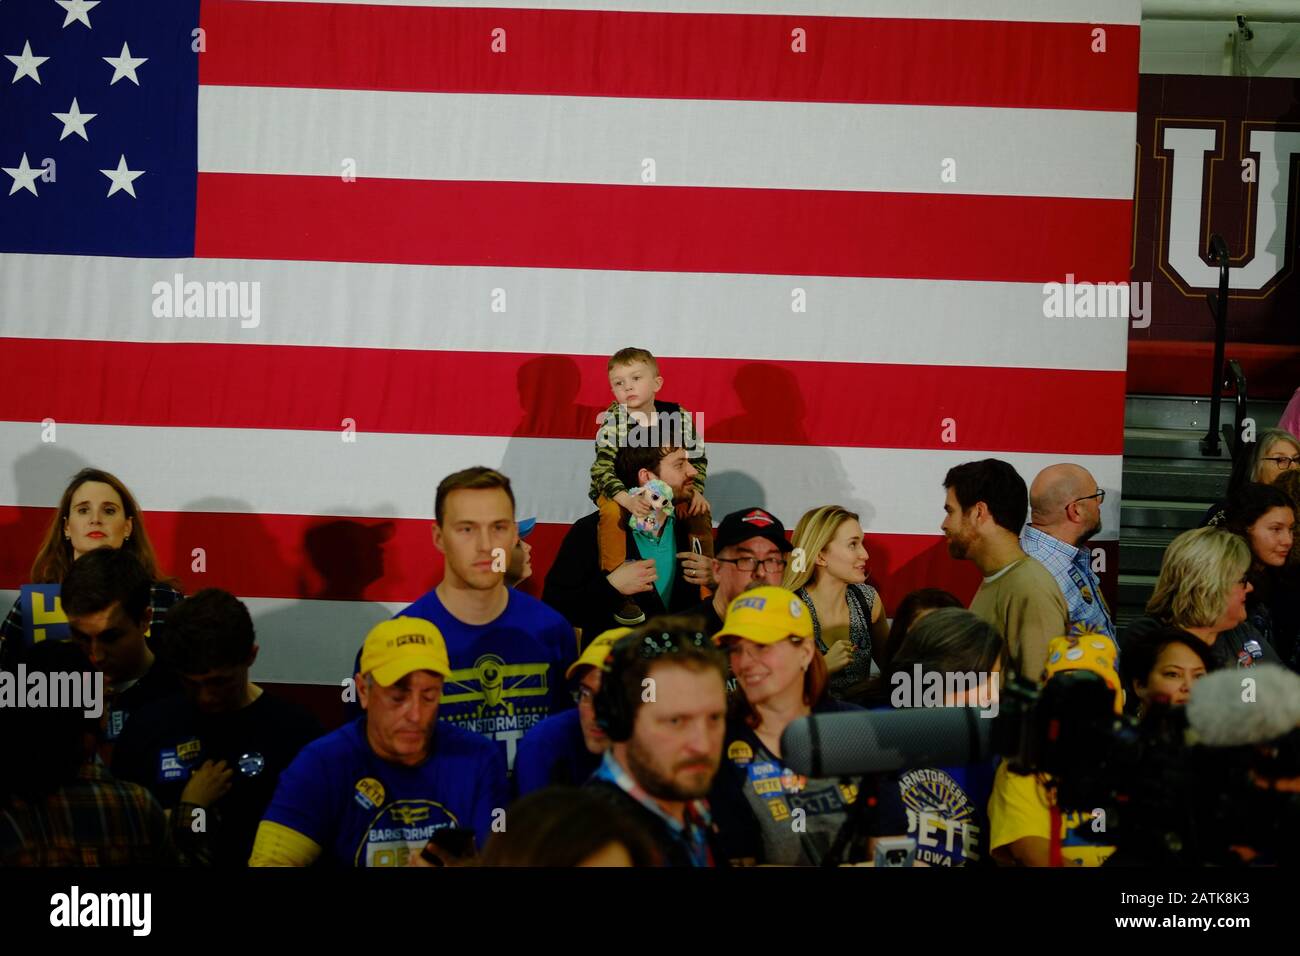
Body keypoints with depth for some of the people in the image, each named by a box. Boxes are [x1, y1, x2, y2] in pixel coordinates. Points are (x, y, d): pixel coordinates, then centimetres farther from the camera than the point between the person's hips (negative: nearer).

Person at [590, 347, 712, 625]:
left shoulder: (678, 416, -7)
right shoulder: (611, 419, -14)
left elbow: (697, 458, 2)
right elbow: (602, 467, -22)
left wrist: (695, 490, -16)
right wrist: (627, 499, -38)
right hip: (621, 490, -3)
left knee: (700, 512, -18)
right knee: (612, 514, -34)